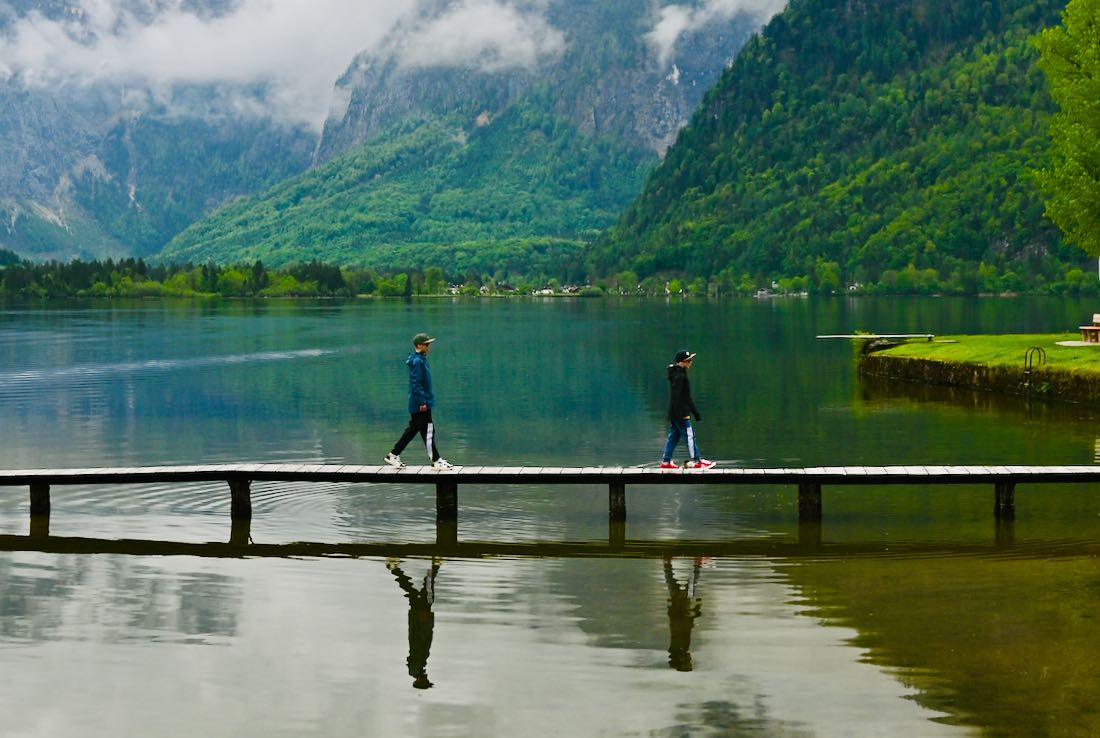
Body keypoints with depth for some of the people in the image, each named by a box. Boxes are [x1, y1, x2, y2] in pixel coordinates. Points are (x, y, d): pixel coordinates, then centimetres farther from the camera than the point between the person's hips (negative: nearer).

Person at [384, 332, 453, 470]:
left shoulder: (420, 359, 13)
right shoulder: (417, 362, -18)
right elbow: (416, 383, -22)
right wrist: (422, 402, -22)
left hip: (416, 404, 10)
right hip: (420, 404, -10)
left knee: (412, 430, 16)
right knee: (428, 431, -3)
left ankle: (393, 455, 20)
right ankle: (436, 461, 4)